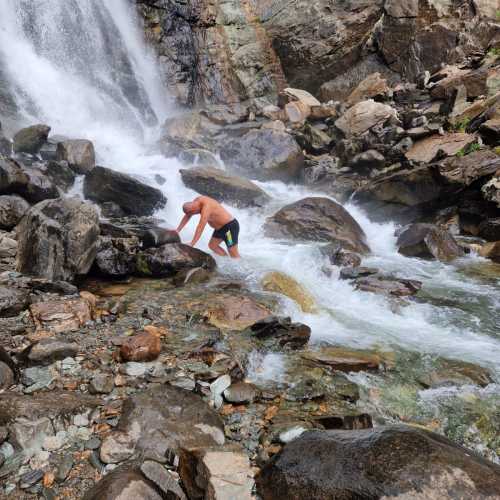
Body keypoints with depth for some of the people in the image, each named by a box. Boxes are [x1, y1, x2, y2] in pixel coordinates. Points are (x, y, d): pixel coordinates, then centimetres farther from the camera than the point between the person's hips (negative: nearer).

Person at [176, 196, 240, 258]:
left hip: (230, 226, -10)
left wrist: (192, 244, -33)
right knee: (212, 245, 14)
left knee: (233, 253, -6)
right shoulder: (196, 202, -3)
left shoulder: (206, 207, -30)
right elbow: (187, 216, 10)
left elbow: (200, 227, -33)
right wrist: (177, 231, 8)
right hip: (220, 227, 10)